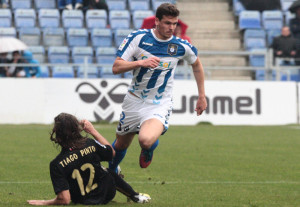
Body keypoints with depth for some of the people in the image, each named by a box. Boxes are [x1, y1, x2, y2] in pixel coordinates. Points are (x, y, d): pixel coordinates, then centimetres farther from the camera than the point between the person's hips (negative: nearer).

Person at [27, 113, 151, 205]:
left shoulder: (56, 164, -29)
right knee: (109, 173, 38)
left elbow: (65, 200, -31)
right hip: (108, 194, 0)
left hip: (83, 201, 0)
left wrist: (45, 203, -17)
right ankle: (135, 196, 51)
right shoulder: (90, 144, -22)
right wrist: (93, 131, 5)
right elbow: (111, 152, 3)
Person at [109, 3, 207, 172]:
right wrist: (141, 63, -31)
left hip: (160, 105, -2)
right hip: (134, 101, 2)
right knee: (121, 144, 17)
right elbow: (116, 67, -14)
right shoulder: (138, 38, -10)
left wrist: (202, 96, 16)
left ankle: (149, 149, 9)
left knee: (146, 140, -31)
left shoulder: (182, 46, -7)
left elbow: (197, 64, 15)